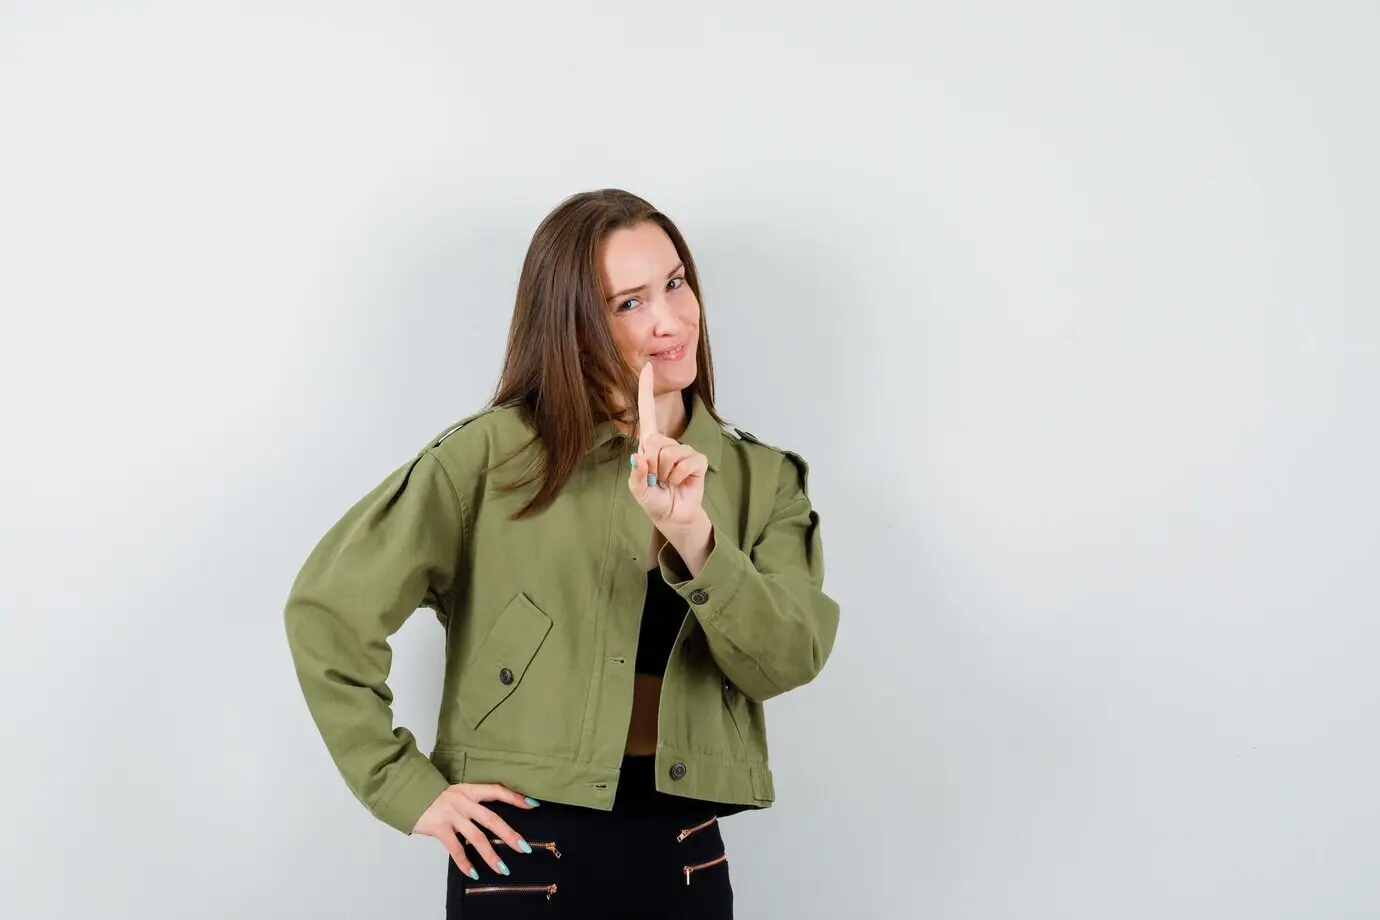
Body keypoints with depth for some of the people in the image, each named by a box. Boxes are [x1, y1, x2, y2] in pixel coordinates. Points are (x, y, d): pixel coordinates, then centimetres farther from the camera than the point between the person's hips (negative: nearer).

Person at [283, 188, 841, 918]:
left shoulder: (762, 479, 4)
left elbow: (787, 663, -10)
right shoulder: (495, 453, -6)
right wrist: (405, 787, -9)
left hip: (686, 860, 3)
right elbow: (327, 607, -7)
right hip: (525, 855, -3)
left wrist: (695, 538, -25)